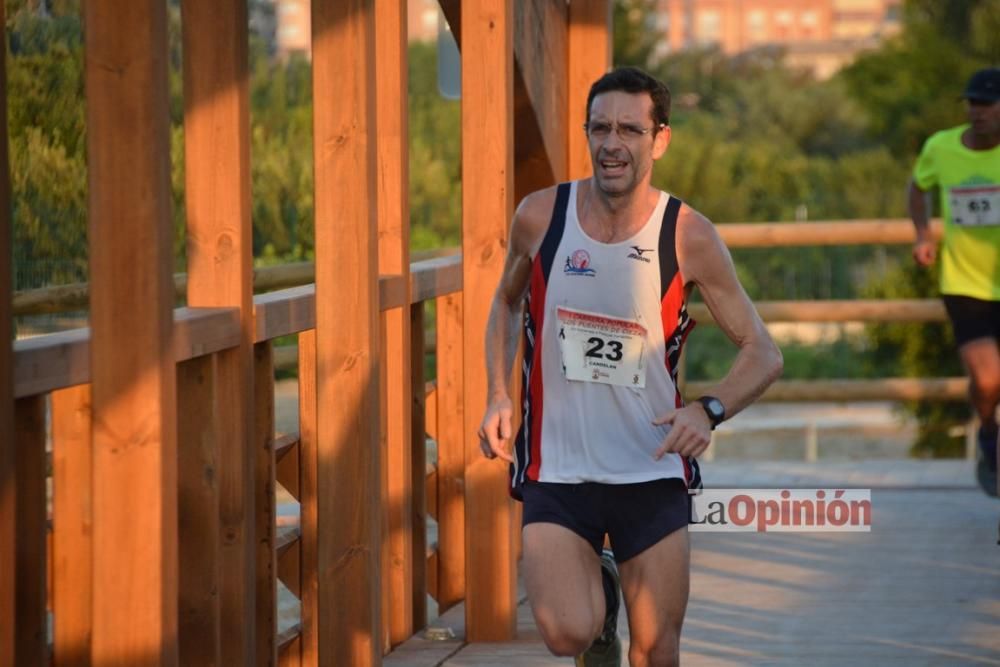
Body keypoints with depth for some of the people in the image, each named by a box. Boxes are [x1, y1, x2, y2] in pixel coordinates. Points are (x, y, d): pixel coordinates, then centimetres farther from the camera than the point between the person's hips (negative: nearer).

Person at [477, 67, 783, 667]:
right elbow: (507, 303, 16)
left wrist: (710, 411, -22)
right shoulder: (540, 217, -4)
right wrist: (498, 396, 2)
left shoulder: (688, 237, -8)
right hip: (556, 472, 0)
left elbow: (764, 353, -3)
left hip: (652, 475, 0)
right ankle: (597, 586, 17)